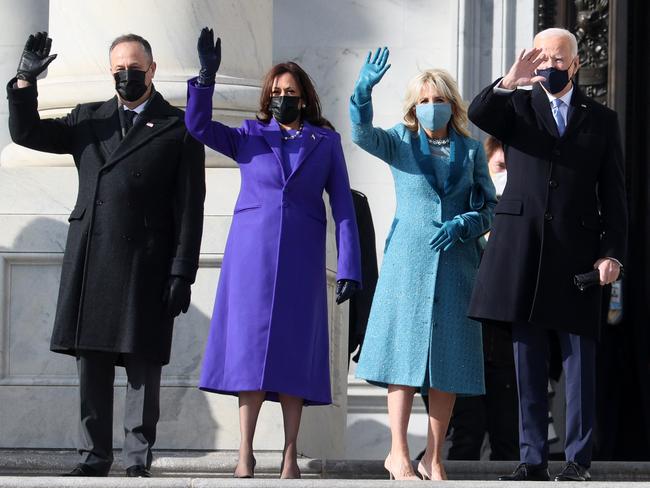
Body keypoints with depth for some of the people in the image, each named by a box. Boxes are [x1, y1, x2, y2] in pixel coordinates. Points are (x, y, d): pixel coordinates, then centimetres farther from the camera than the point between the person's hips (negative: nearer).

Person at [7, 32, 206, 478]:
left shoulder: (179, 128, 4)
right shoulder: (88, 120, 16)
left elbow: (190, 209, 0)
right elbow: (26, 132, 15)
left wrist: (182, 274, -7)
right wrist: (26, 80, -1)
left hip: (146, 268, -4)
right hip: (91, 264, 4)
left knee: (143, 365, -1)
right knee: (92, 363, 5)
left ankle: (138, 458, 4)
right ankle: (95, 456, 10)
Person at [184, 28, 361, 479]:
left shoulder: (326, 142, 10)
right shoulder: (249, 137, 11)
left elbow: (343, 206, 5)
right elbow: (198, 126, -2)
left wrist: (349, 268, -2)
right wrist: (207, 76, -15)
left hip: (301, 259, 0)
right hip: (252, 254, 0)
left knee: (294, 350, -1)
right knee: (250, 348, -4)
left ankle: (290, 456, 2)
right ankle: (246, 455, -3)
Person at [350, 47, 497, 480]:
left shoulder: (470, 150, 9)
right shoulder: (401, 142, 5)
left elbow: (491, 208, 10)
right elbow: (362, 134, -15)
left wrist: (463, 224, -10)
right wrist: (364, 90, -32)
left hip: (456, 262, 2)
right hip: (409, 261, -2)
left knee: (449, 361, 2)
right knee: (406, 351, -4)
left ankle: (434, 457, 9)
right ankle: (398, 454, 1)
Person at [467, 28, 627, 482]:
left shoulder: (601, 119, 9)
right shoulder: (517, 106, 10)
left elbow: (614, 194, 7)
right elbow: (477, 114, -12)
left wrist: (612, 253, -3)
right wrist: (508, 83, -30)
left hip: (578, 250, -1)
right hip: (523, 249, 1)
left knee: (580, 360, -1)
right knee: (528, 360, 4)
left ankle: (579, 460, 4)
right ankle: (533, 458, 10)